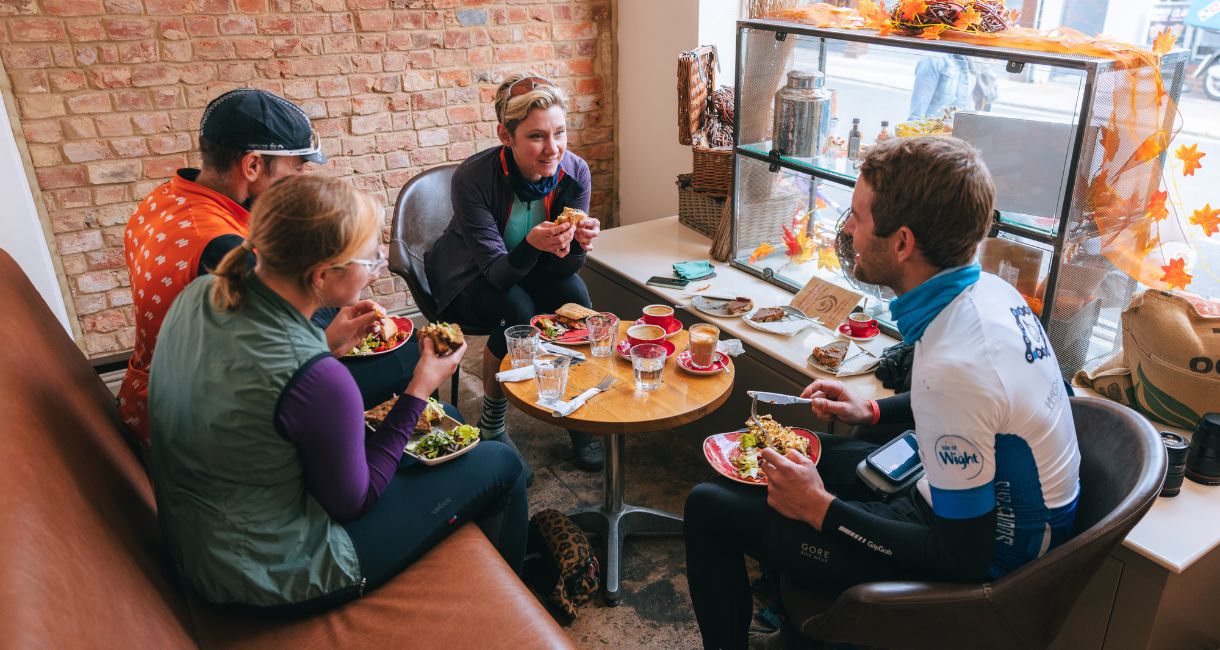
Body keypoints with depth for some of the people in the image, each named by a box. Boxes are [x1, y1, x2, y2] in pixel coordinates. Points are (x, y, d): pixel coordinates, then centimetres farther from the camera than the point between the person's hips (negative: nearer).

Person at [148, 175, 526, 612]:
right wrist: (420, 390, -16)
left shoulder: (201, 294, -11)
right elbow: (351, 502, -19)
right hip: (277, 578, -8)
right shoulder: (316, 379, -36)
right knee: (502, 465, 3)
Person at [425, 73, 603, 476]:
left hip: (531, 269, 4)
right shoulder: (473, 178, -30)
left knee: (576, 298, -26)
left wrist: (578, 243, -38)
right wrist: (533, 244, -48)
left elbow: (563, 267, -15)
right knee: (519, 314, -32)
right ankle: (491, 426, -8)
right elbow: (497, 271, -27)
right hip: (469, 276, -3)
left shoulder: (574, 173, -19)